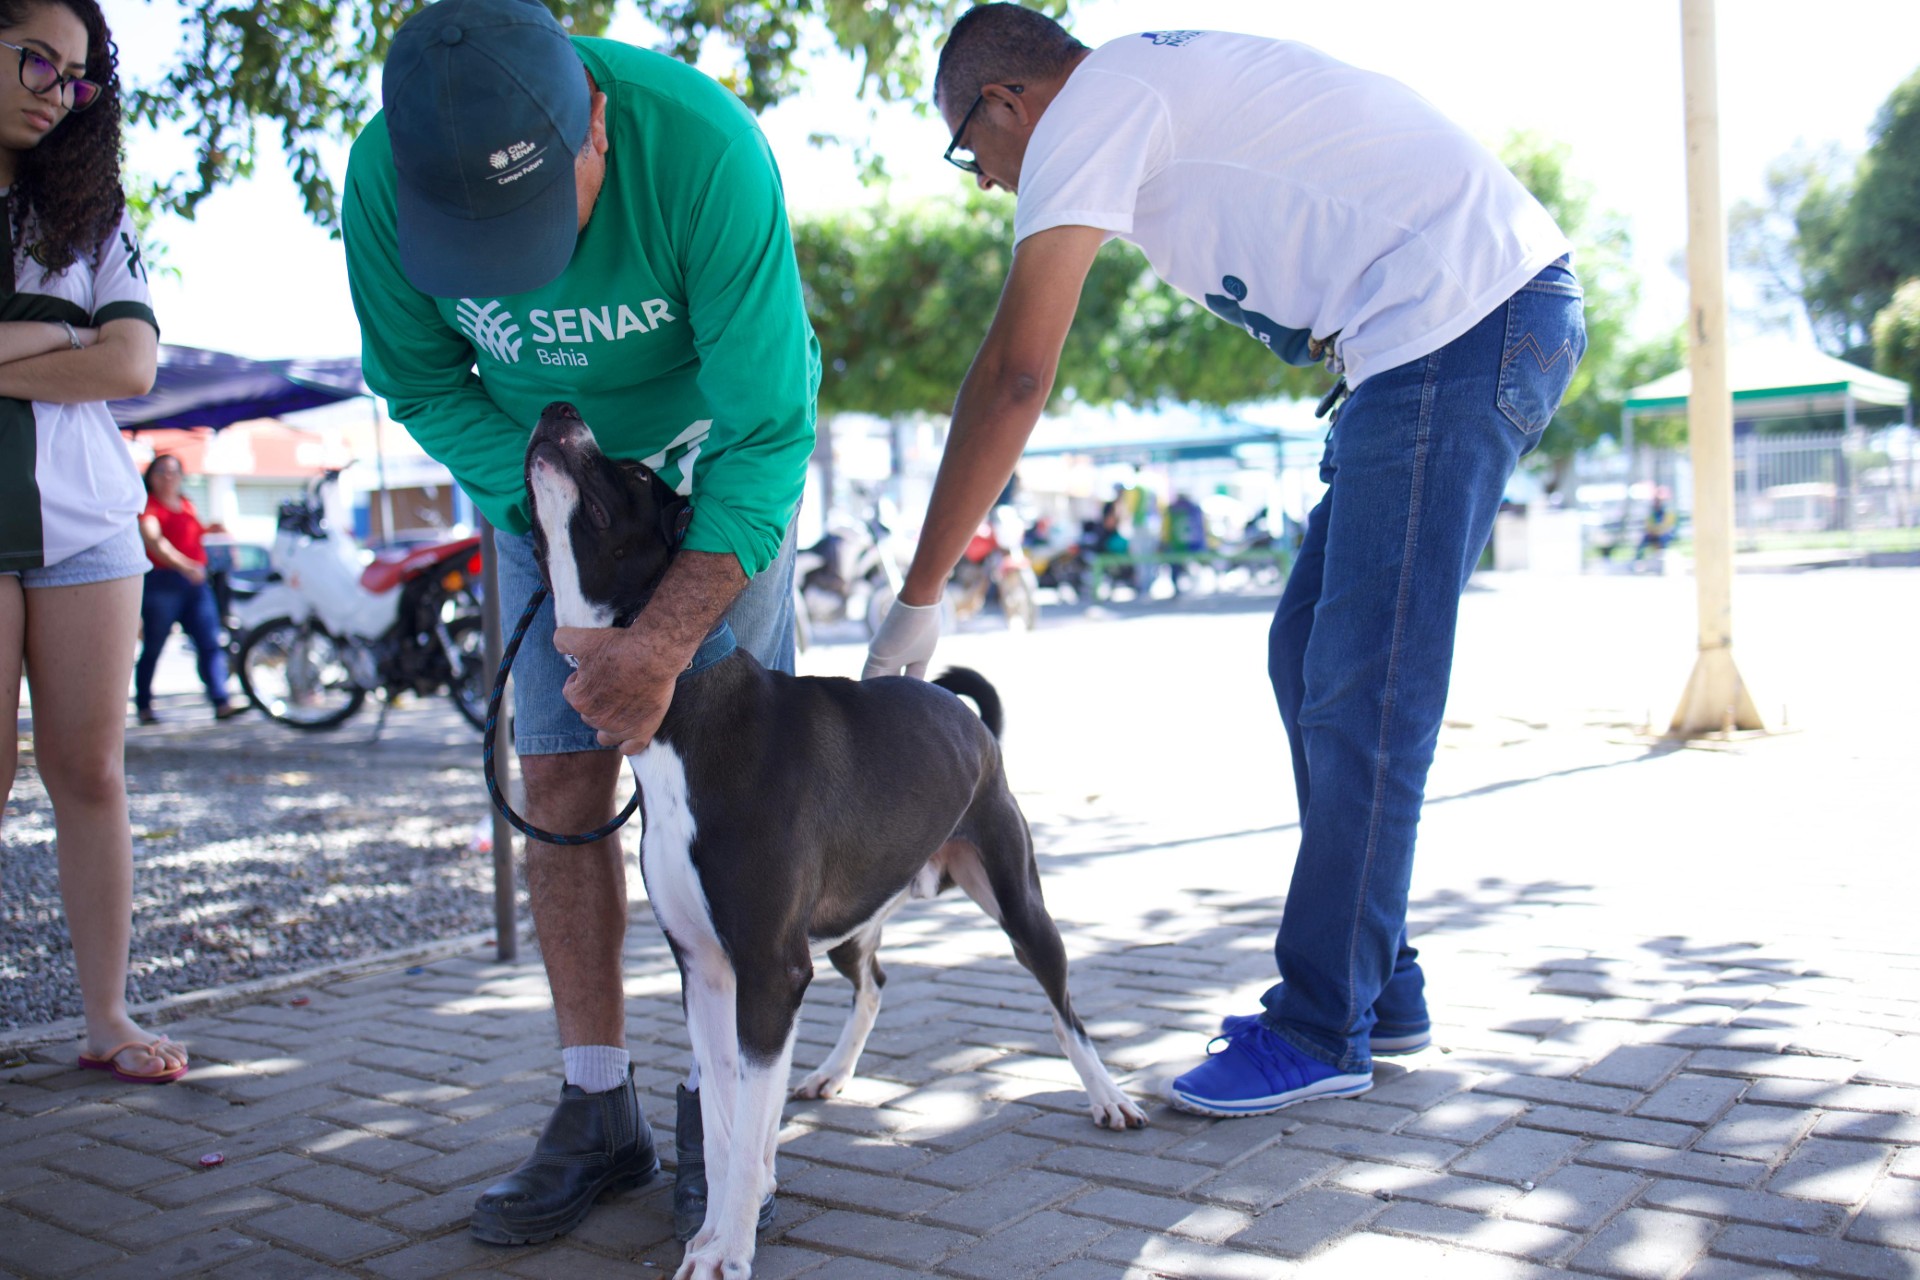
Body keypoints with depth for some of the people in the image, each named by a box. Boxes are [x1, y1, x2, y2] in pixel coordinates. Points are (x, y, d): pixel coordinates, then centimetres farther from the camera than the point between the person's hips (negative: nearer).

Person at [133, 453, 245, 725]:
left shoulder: (187, 504, 16)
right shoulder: (148, 505, -5)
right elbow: (154, 541, -22)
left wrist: (211, 530, 11)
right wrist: (185, 565, -35)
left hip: (196, 583, 6)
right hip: (161, 583, -6)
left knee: (210, 643, -4)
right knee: (152, 648, 2)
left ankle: (221, 702, -9)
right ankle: (143, 706, 15)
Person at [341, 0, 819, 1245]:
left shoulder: (706, 152, -36)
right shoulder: (386, 178, -24)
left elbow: (765, 437, -31)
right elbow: (420, 380, -7)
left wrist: (665, 639, -40)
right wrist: (541, 497, -22)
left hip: (720, 457, -3)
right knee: (562, 776, -3)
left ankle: (718, 1107, 2)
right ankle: (600, 1111, 6)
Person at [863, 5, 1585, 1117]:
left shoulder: (1088, 106, -7)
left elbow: (1015, 374, -14)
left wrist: (918, 597, -11)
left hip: (1464, 320, -10)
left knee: (1364, 694, -8)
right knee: (1312, 662, 11)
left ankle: (1323, 1032, 3)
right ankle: (1380, 991, 19)